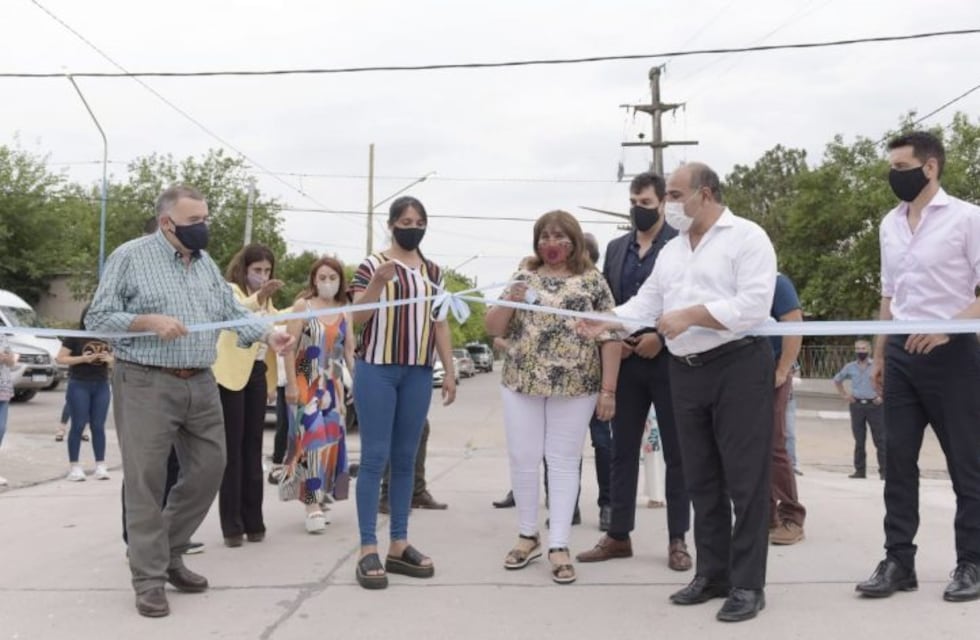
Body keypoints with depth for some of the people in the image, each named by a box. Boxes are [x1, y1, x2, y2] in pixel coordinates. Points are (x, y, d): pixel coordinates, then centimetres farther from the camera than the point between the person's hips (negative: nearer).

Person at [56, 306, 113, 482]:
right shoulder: (75, 336, -3)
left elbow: (114, 360, 16)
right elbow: (60, 358, -6)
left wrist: (109, 359, -7)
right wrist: (82, 358, -17)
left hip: (101, 385, 4)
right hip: (79, 385, -4)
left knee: (98, 426, 5)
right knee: (78, 426, -2)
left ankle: (100, 466, 9)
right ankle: (74, 467, 3)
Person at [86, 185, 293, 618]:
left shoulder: (206, 262, 13)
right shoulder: (130, 256, -4)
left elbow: (233, 312, 10)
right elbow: (97, 317, -6)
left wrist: (268, 335, -6)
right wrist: (150, 321, -20)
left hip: (201, 384, 6)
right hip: (146, 385, -6)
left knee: (209, 470, 11)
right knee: (146, 481, -1)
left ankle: (170, 553, 28)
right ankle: (149, 578, 9)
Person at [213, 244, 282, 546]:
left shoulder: (266, 300, 19)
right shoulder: (230, 290, -5)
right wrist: (260, 295, -45)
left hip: (257, 374, 7)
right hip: (232, 374, -7)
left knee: (252, 447, 9)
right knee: (232, 448, -5)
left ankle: (253, 521, 14)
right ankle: (232, 525, 0)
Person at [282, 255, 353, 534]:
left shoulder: (345, 312, 10)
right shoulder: (303, 306, -2)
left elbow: (349, 350, 12)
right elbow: (289, 346, -6)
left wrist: (353, 382, 5)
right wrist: (291, 384, -12)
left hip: (334, 385, 5)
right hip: (307, 383, -5)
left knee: (331, 440, 5)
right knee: (311, 439, -12)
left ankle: (321, 497, 17)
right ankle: (313, 505, -12)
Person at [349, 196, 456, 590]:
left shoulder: (433, 272, 14)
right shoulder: (371, 265, -1)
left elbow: (440, 324, 15)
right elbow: (356, 318, -6)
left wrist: (449, 372, 10)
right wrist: (376, 284, -22)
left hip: (418, 373, 4)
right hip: (377, 370, -4)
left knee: (405, 459, 8)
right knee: (374, 457, -3)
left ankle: (399, 545, 16)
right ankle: (368, 549, 1)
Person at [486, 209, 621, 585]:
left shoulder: (593, 281, 2)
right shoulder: (523, 278, 9)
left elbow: (610, 337, 0)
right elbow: (492, 329, 9)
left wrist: (608, 389, -6)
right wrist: (508, 302, -11)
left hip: (574, 387, -2)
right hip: (521, 383, 3)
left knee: (564, 462, 3)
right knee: (523, 459, 7)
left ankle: (558, 546, 10)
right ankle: (528, 535, 24)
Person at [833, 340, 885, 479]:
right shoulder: (850, 367, 8)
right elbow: (837, 380, 22)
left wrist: (883, 396, -9)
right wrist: (844, 395, 12)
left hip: (874, 405, -4)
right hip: (856, 405, 4)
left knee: (880, 440, -3)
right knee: (859, 440, 8)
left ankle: (884, 470, 0)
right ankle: (860, 470, 14)